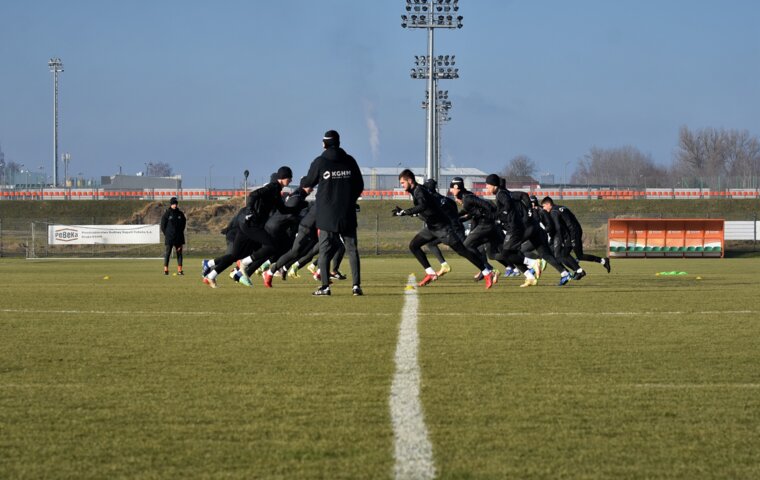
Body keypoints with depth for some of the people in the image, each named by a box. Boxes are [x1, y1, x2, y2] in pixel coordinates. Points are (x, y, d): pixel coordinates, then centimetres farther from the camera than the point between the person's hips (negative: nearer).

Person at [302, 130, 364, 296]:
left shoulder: (319, 162, -5)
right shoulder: (349, 161, 3)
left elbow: (308, 184, 6)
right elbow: (360, 186, 9)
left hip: (326, 215, -2)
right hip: (347, 214, 2)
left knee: (325, 250, 2)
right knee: (352, 249, 6)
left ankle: (325, 286, -5)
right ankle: (356, 285, -3)